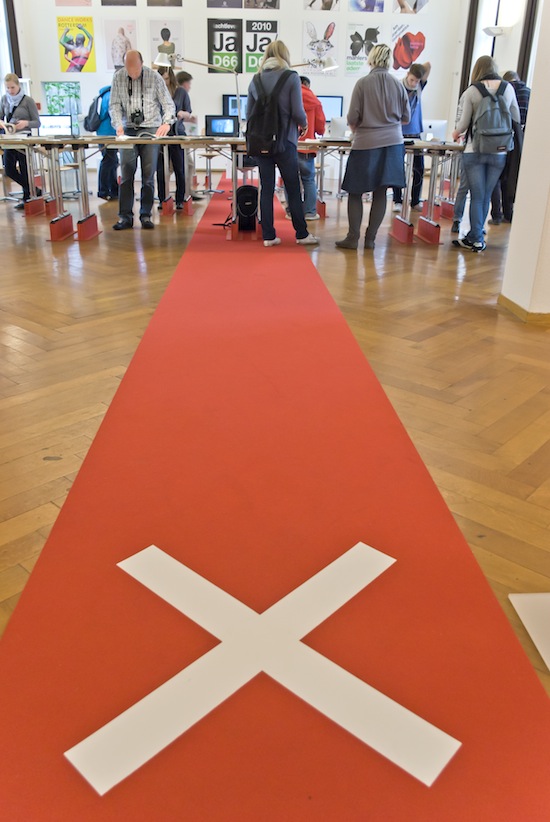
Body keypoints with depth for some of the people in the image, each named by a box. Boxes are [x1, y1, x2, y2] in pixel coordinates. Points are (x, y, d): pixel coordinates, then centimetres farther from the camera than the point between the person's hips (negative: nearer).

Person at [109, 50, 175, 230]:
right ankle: (125, 216, -1)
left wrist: (166, 122, -18)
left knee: (148, 175, -1)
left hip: (151, 129, -1)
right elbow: (114, 105, 5)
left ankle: (146, 215, 7)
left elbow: (168, 103, -1)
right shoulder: (118, 78, 4)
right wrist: (118, 124, -12)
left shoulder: (154, 77, -2)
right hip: (128, 129, 2)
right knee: (126, 174, -4)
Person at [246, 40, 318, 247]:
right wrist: (304, 124, 10)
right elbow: (298, 112, -9)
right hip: (285, 140, -3)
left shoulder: (256, 80, 6)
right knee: (293, 189, 6)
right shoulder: (291, 77, -5)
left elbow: (248, 113, 8)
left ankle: (268, 235, 7)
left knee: (266, 188, 7)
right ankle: (301, 234, 12)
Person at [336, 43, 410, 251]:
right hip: (392, 143, 3)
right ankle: (370, 238, 11)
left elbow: (353, 117, -6)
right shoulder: (398, 85, 2)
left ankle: (353, 238, 5)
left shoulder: (363, 83, -7)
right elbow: (406, 117, 10)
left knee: (355, 192, 6)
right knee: (380, 193, 8)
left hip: (366, 144, -3)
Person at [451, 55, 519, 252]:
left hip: (475, 151, -2)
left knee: (477, 197, 3)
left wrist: (456, 133, 16)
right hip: (499, 153, 2)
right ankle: (474, 236, 17)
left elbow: (463, 123, -6)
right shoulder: (508, 88, 3)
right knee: (486, 197, 10)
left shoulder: (471, 91, -6)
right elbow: (516, 119, 9)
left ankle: (476, 240, 4)